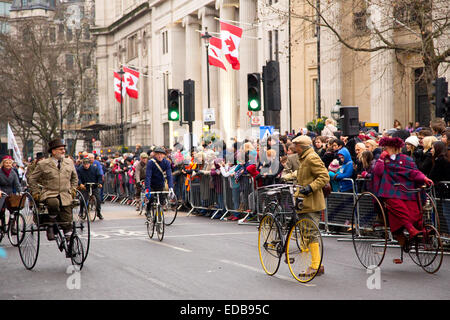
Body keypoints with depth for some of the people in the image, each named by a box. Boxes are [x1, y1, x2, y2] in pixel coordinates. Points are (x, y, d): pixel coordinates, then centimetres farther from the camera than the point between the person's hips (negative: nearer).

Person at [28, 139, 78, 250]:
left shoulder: (69, 162, 12)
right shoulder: (43, 164, 0)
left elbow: (74, 177, 28)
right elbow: (32, 179, 8)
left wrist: (73, 189, 16)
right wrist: (36, 193, 2)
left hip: (65, 196, 3)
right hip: (49, 194, -3)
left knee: (67, 222, -5)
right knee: (53, 203, -38)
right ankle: (51, 226, -15)